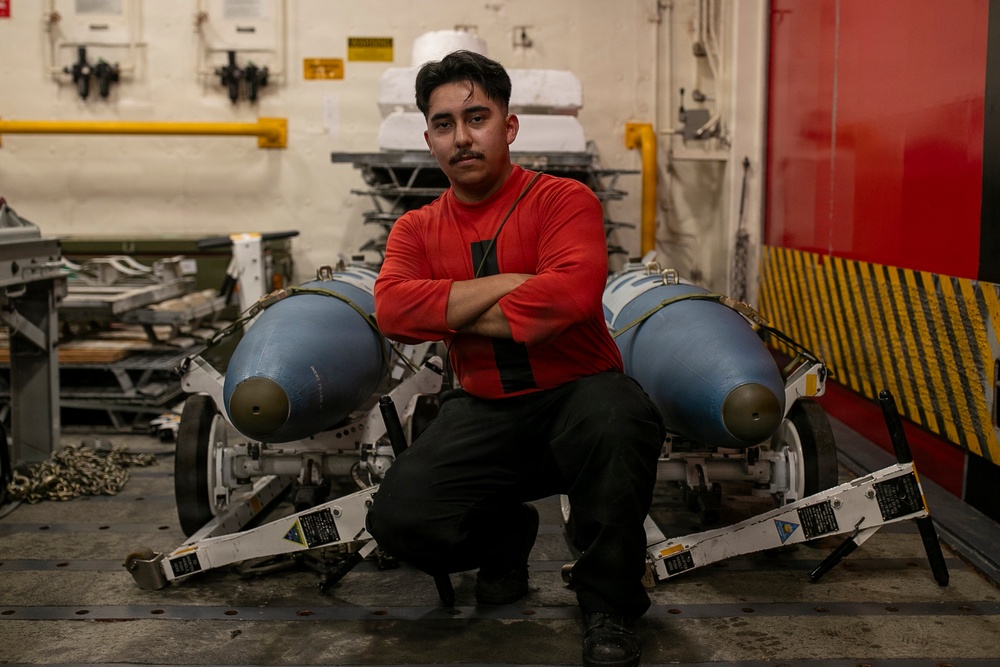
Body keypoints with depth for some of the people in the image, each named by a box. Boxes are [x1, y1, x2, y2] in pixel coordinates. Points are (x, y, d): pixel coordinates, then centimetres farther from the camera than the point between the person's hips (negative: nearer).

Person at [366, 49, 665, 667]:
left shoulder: (564, 200, -5)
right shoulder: (417, 230, 8)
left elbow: (571, 291, -25)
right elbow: (392, 310, -12)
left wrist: (453, 313, -13)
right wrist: (509, 282, -16)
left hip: (576, 393, -3)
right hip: (483, 413, 3)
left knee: (621, 422, -38)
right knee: (399, 518, -19)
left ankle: (611, 606, -12)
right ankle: (505, 535, 18)